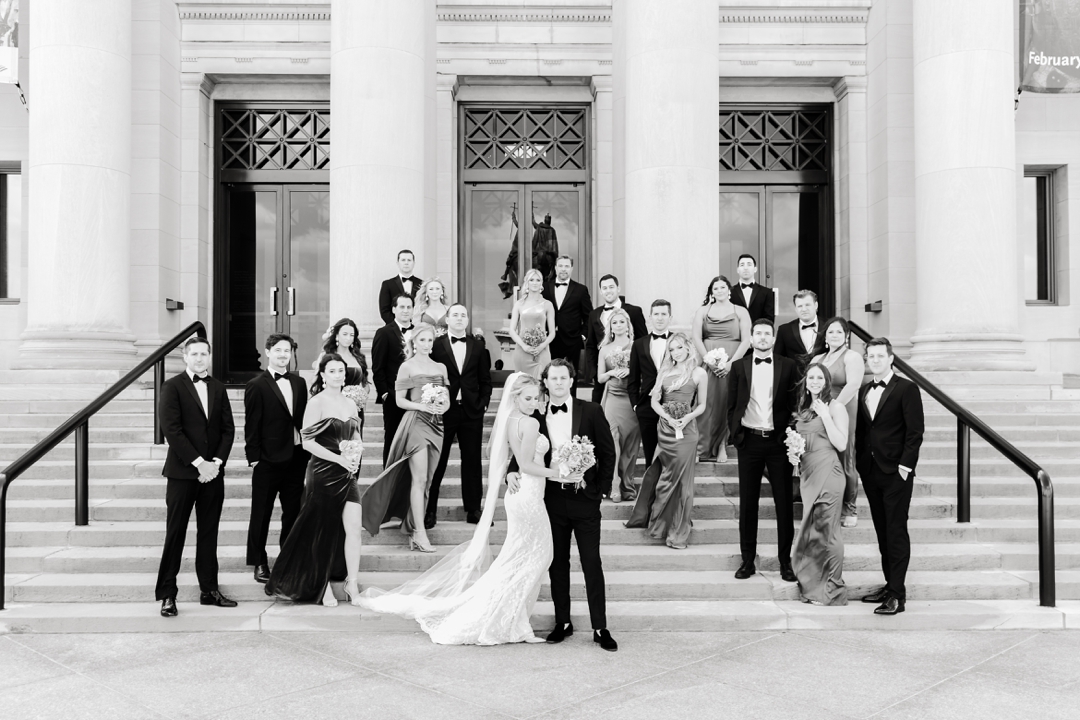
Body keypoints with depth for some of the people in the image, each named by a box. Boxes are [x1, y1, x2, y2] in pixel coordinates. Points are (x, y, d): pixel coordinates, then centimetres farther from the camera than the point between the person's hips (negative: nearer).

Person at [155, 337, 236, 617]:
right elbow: (172, 430, -11)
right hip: (183, 472, -4)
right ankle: (167, 594, 8)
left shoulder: (218, 387, 12)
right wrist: (199, 463, -15)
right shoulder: (172, 387, -3)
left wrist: (217, 462, -5)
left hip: (213, 471, 4)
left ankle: (209, 589, 17)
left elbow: (228, 428, 9)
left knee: (209, 533, 9)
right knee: (175, 534, 0)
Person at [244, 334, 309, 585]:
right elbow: (251, 425, -6)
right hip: (268, 460, -5)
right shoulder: (256, 385, -5)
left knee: (293, 512, 12)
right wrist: (253, 457, -10)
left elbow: (303, 418, 10)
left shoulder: (299, 383, 10)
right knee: (261, 514, 7)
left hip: (297, 458, 5)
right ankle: (259, 563, 18)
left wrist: (306, 451, 4)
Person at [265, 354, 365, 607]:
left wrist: (355, 457, -3)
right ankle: (322, 586, 21)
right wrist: (339, 459, -18)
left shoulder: (350, 404, 10)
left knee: (354, 527, -3)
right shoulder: (317, 403, -8)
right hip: (323, 473, -5)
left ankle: (352, 584, 8)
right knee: (323, 531, 6)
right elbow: (308, 442, -12)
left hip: (347, 474, 5)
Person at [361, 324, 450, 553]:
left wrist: (442, 407, -7)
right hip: (415, 422, -5)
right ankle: (420, 533, -11)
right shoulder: (407, 367, 1)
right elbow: (400, 400, -2)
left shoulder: (441, 367, 14)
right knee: (419, 479, -11)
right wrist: (422, 406, -15)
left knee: (426, 480, 8)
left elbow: (447, 399, 15)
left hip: (436, 424, 5)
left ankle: (411, 528, 19)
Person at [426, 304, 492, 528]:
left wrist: (483, 403, -1)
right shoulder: (436, 345, -1)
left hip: (472, 411, 3)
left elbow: (485, 380, 10)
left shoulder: (478, 346, 8)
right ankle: (430, 510, 13)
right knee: (437, 461, 4)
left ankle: (473, 510, 16)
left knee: (472, 460, 7)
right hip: (443, 410, -2)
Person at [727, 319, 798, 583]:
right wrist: (735, 434, 0)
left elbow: (794, 403, 4)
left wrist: (790, 435, -4)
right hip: (749, 441, 1)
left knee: (784, 503, 3)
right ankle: (748, 559, 15)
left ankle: (785, 561, 13)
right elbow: (732, 406, 8)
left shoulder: (787, 366, 4)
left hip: (778, 441, -1)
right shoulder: (739, 367, 6)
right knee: (747, 503, 6)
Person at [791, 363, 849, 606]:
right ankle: (814, 587, 18)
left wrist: (825, 415, -13)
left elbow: (841, 444, -12)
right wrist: (792, 453, 5)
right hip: (808, 474, 7)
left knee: (826, 531, -4)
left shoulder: (835, 407, -3)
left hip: (827, 474, -7)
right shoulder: (803, 409, 16)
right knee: (810, 531, 9)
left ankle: (832, 591, 6)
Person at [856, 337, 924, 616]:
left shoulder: (907, 389, -5)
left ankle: (896, 595, -3)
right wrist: (860, 463, 7)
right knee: (882, 532, 11)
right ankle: (890, 584, 19)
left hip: (896, 472, -6)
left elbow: (915, 431, -9)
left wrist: (905, 465, -14)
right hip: (870, 472, 6)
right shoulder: (864, 391, 14)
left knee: (896, 532, -5)